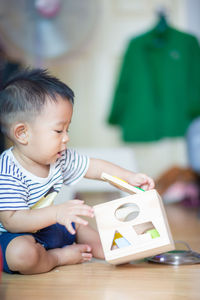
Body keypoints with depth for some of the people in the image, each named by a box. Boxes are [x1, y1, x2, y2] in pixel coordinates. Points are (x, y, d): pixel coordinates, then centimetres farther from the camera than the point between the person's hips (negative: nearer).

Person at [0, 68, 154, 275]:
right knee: (21, 254, -36)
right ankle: (59, 257, -9)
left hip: (46, 227, 8)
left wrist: (130, 178, -3)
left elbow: (94, 167, 8)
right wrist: (57, 213, -42)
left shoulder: (58, 157, -4)